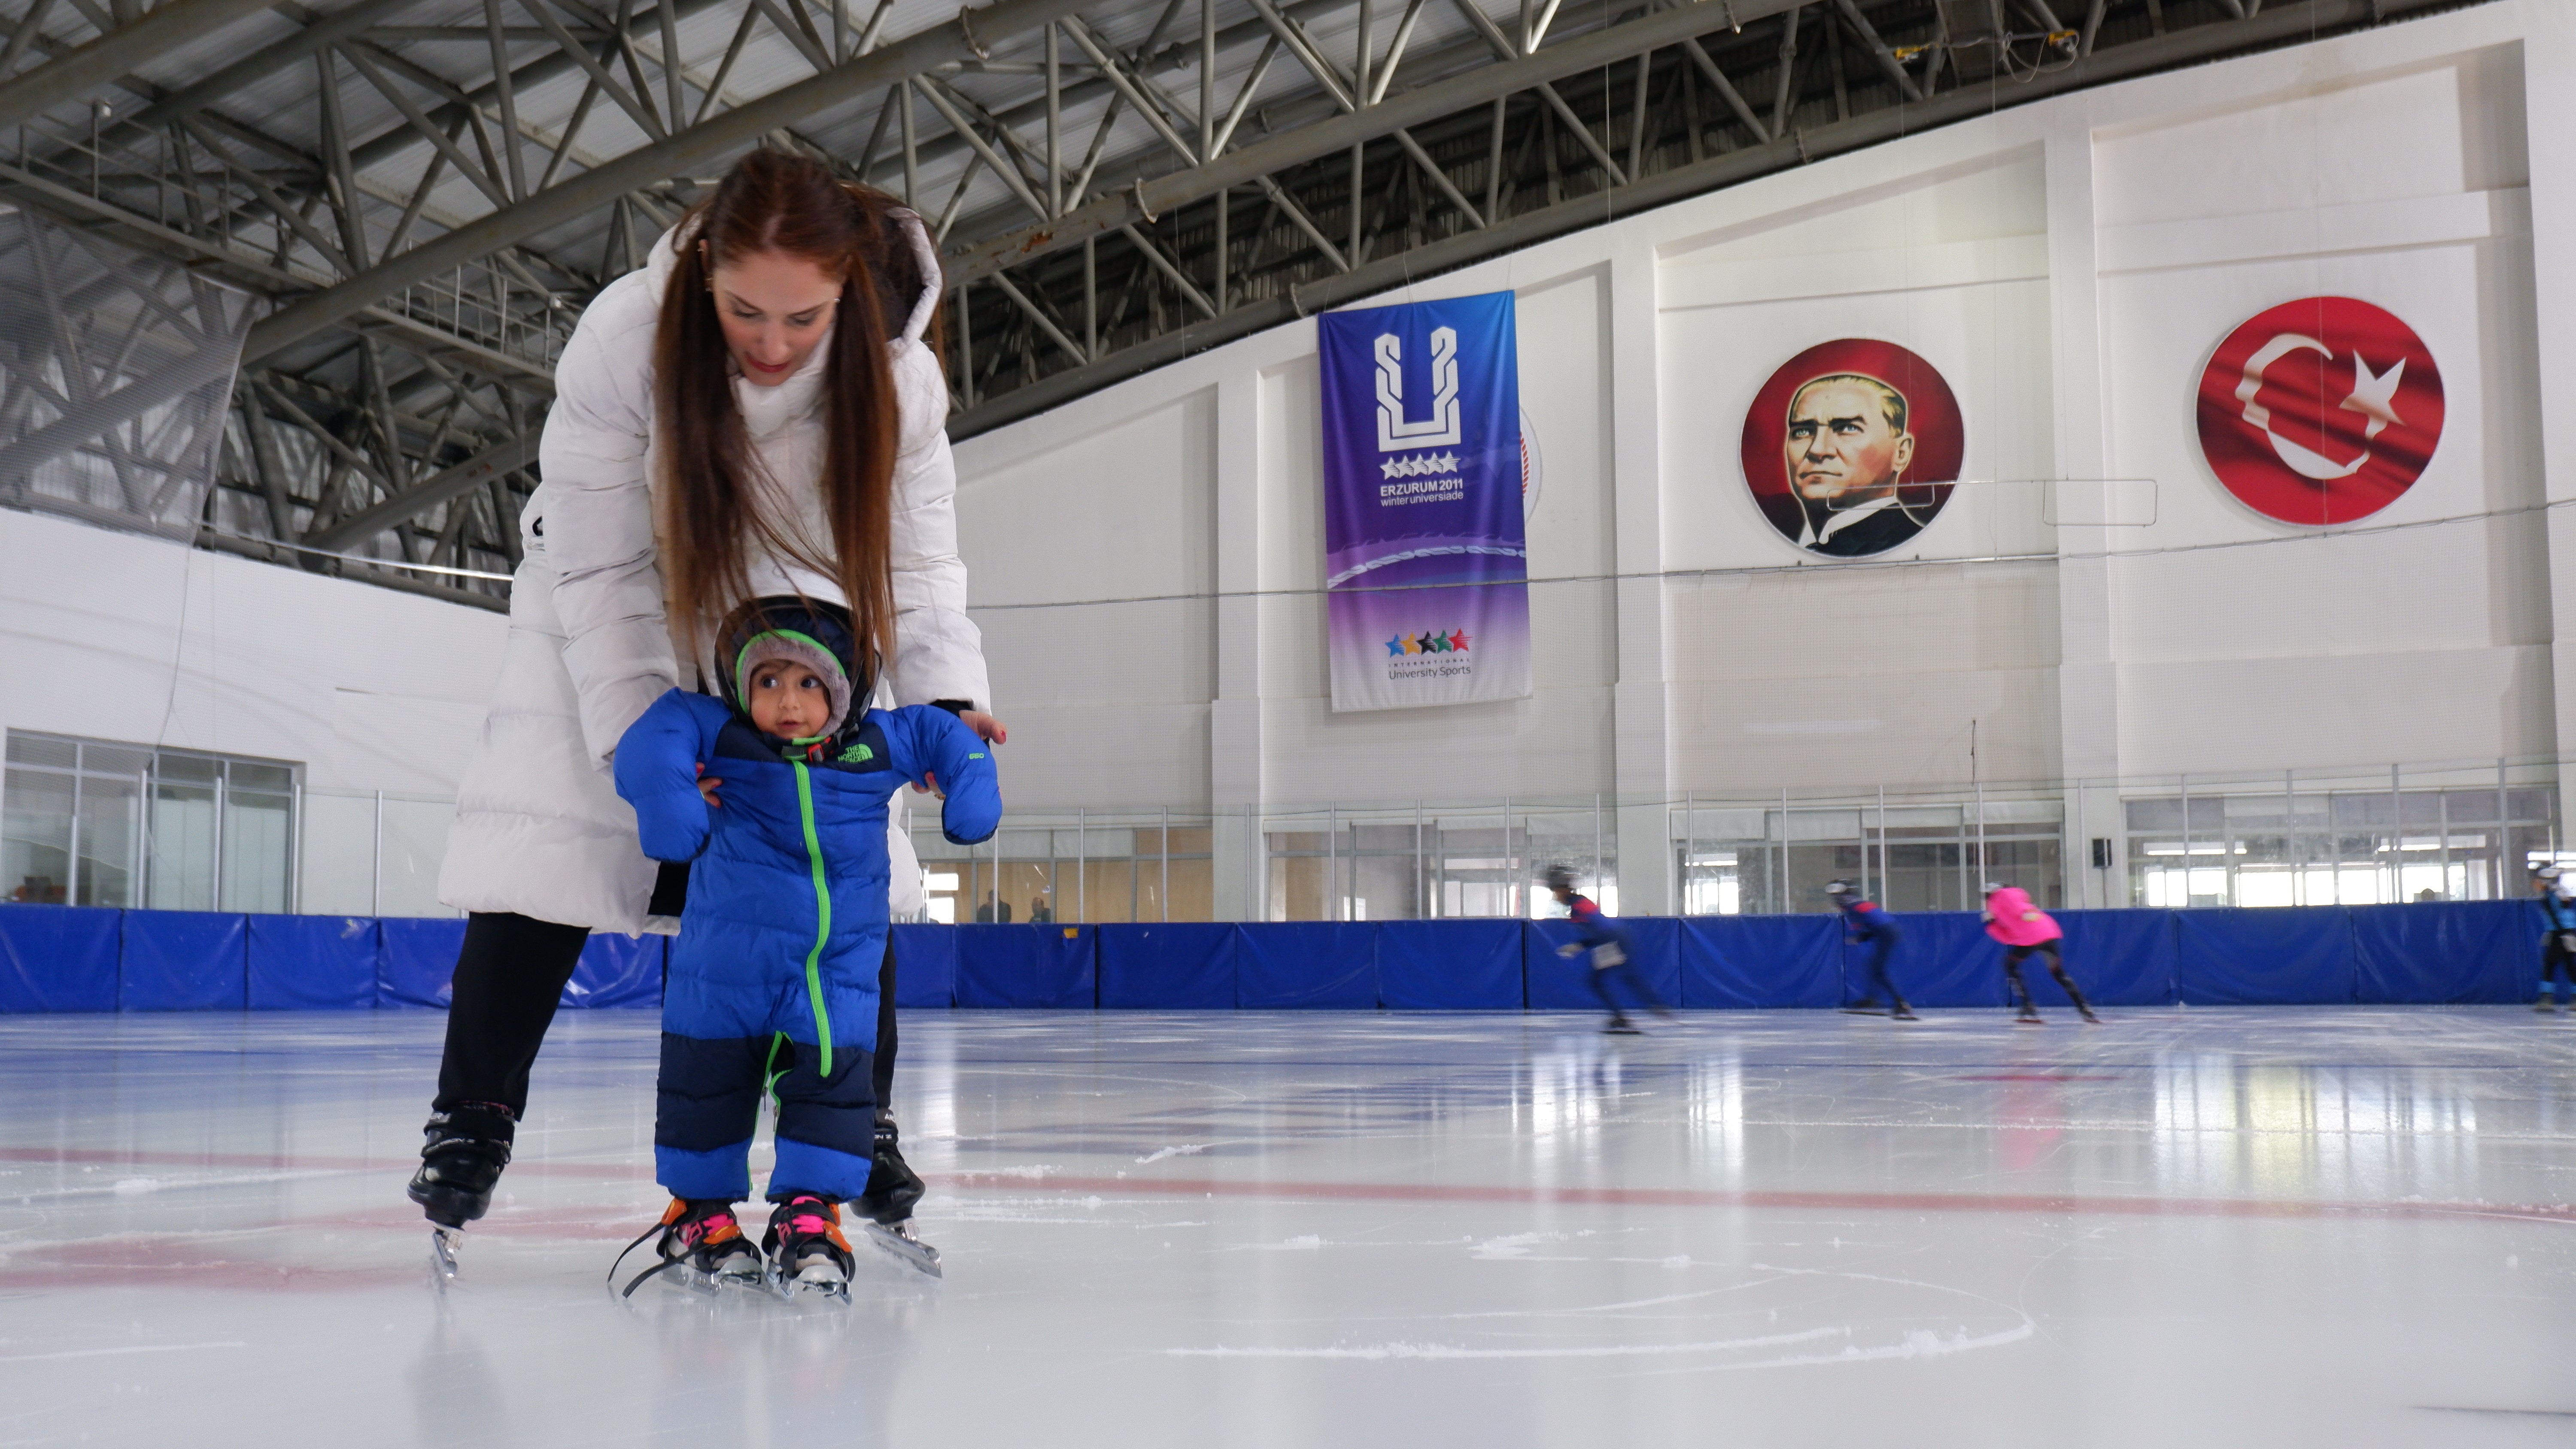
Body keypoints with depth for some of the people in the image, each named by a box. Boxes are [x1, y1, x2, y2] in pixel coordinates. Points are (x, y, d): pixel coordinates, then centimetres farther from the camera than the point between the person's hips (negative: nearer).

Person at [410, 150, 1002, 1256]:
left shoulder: (897, 373, -26)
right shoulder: (622, 339, -32)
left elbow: (915, 567, -19)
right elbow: (598, 571, -26)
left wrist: (946, 698, -37)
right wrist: (640, 734, -34)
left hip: (795, 624, 2)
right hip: (613, 609, -1)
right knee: (547, 841, -10)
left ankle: (864, 1124, 6)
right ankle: (473, 1114, 7)